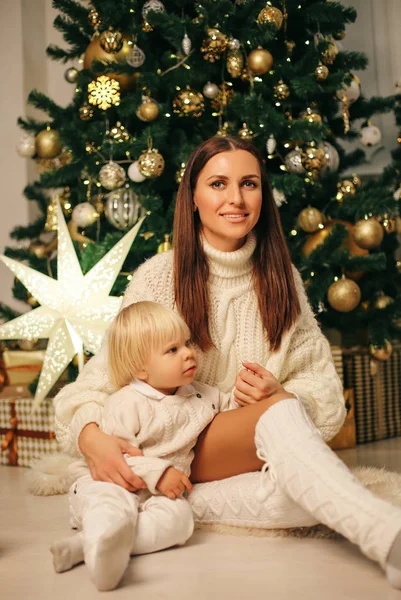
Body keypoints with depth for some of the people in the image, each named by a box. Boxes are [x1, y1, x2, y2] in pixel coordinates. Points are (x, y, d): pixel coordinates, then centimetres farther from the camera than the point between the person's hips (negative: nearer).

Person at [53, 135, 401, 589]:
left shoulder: (281, 279, 6)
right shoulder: (159, 276, -2)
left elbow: (322, 387, 6)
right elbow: (102, 378, -4)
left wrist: (279, 392, -17)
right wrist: (92, 437, -26)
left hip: (248, 463, 3)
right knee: (280, 413, -35)